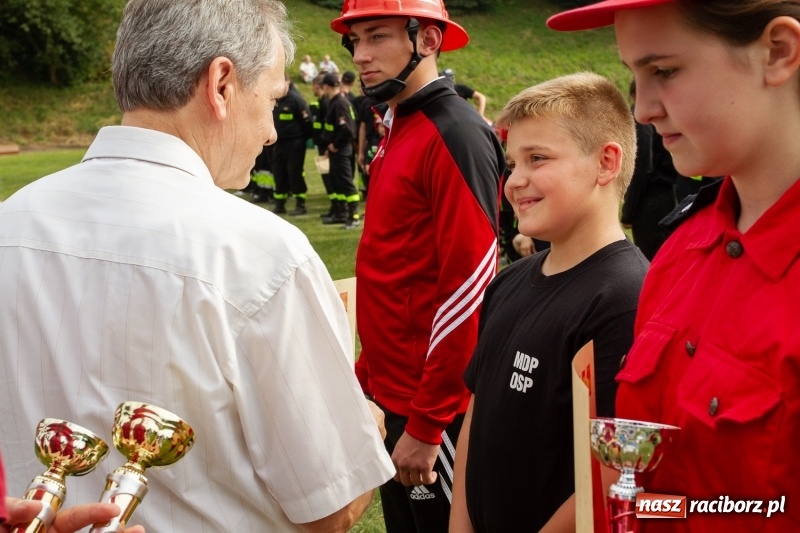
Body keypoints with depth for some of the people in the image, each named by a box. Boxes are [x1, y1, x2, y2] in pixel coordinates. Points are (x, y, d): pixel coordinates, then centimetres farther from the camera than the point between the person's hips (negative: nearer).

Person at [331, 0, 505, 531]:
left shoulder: (456, 137, -17)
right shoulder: (399, 131, 11)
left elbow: (468, 287, -22)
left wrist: (426, 425, -20)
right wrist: (369, 372, 15)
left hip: (435, 413, -9)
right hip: (397, 397, 9)